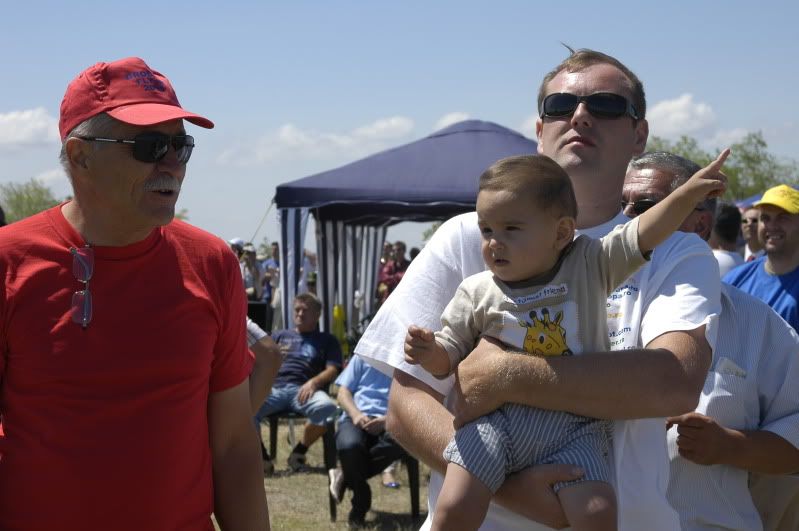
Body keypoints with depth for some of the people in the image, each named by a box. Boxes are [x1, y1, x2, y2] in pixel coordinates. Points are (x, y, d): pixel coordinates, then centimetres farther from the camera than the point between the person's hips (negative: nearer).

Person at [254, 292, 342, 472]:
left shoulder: (327, 340, 25)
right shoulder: (279, 336, 32)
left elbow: (332, 370, 10)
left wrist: (313, 382, -12)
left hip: (304, 390, -1)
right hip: (274, 388, 1)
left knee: (328, 408, -36)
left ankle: (299, 452, -12)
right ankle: (261, 457, -12)